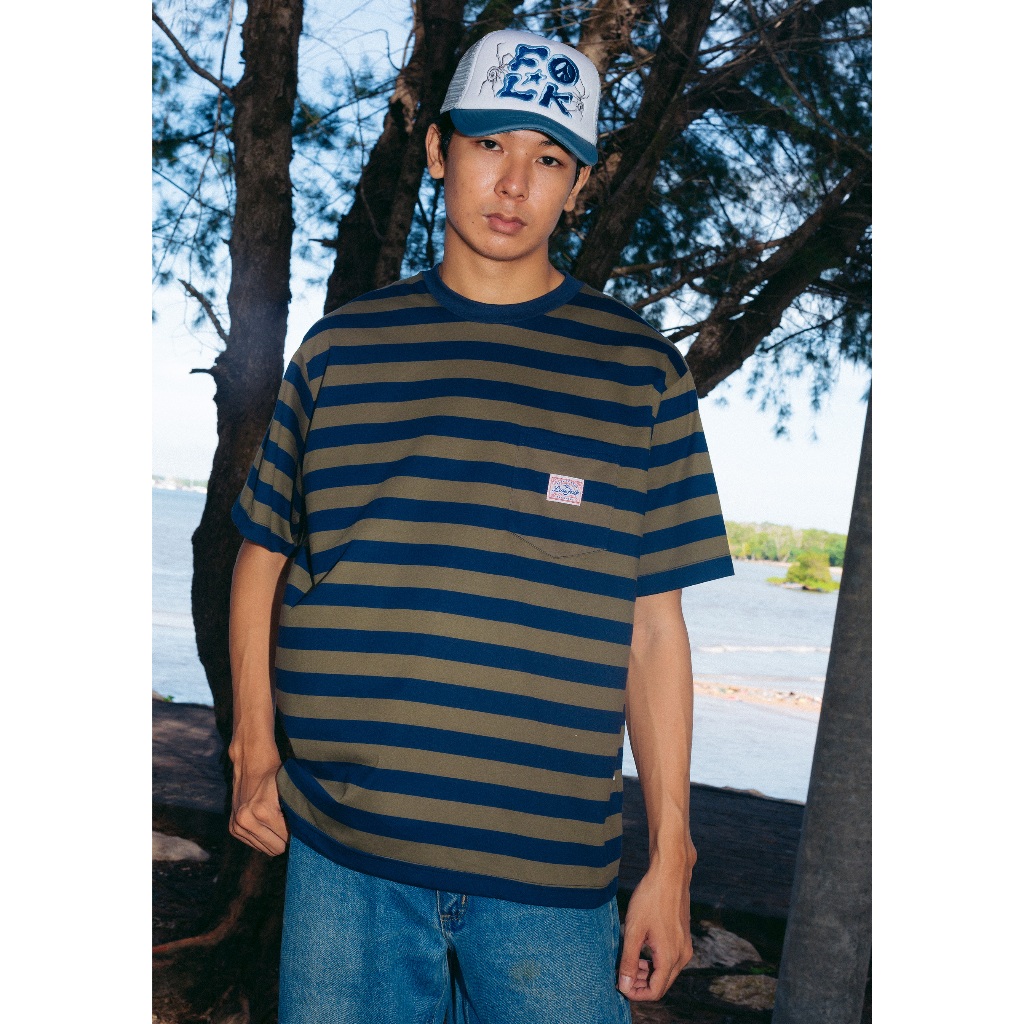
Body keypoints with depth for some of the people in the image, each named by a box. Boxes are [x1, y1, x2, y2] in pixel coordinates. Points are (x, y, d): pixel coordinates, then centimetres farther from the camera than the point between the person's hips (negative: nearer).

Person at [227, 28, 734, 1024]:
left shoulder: (638, 370, 0)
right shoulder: (340, 346, 5)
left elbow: (652, 627, 0)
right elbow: (262, 555, 11)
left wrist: (671, 857, 0)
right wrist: (253, 749, 3)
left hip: (550, 868, -1)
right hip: (341, 853, 2)